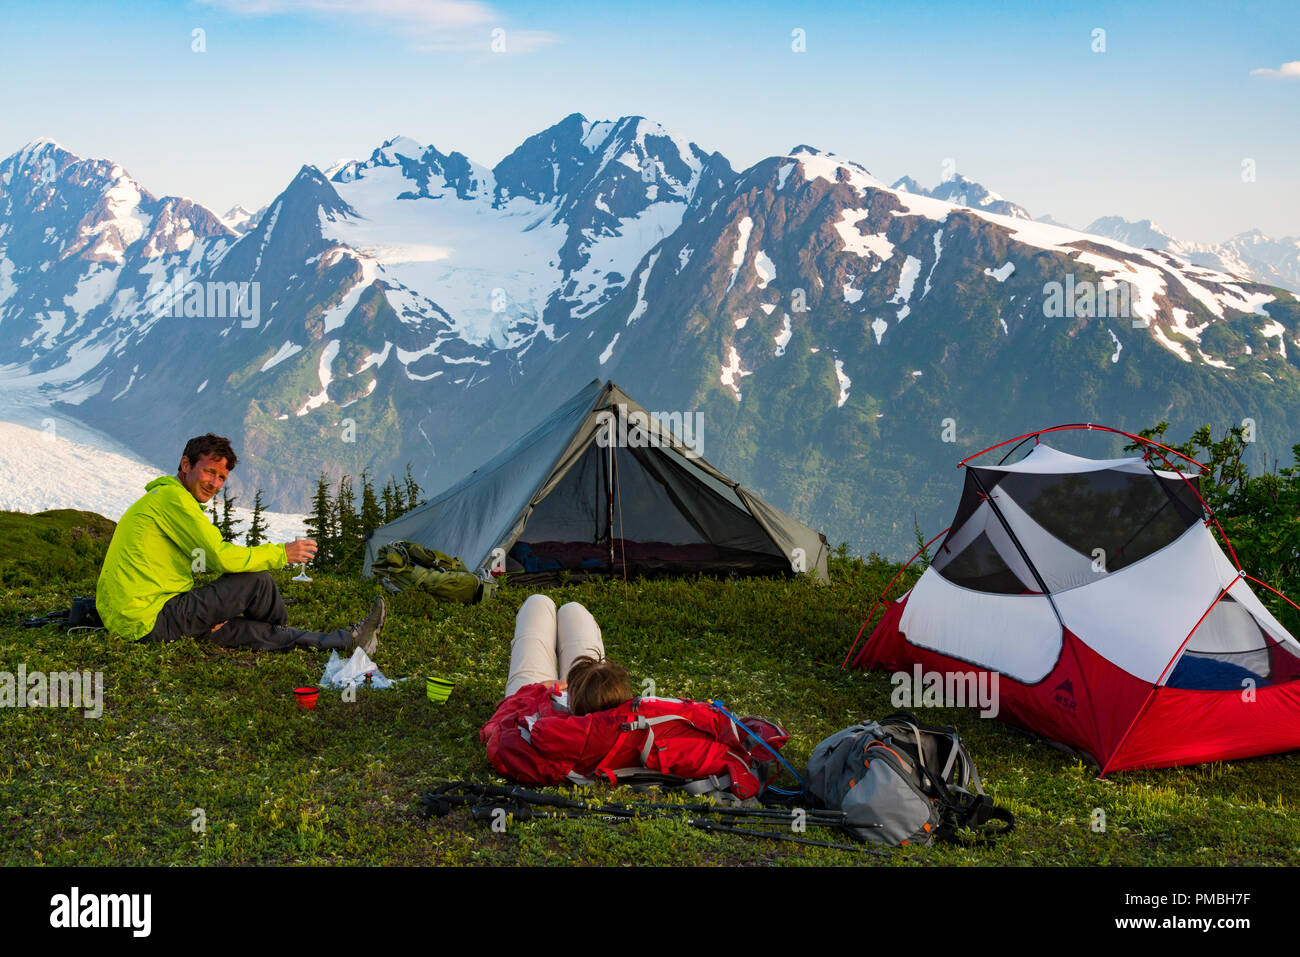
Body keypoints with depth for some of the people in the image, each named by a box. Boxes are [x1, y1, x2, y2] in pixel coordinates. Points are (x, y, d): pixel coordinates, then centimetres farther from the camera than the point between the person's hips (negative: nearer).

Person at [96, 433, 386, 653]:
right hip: (148, 622, -10)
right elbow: (222, 557, -18)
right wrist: (282, 554, -6)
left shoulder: (160, 496, 21)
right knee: (256, 579, -7)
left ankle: (347, 640, 12)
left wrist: (209, 613, 8)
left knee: (250, 629, 8)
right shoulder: (173, 496, -13)